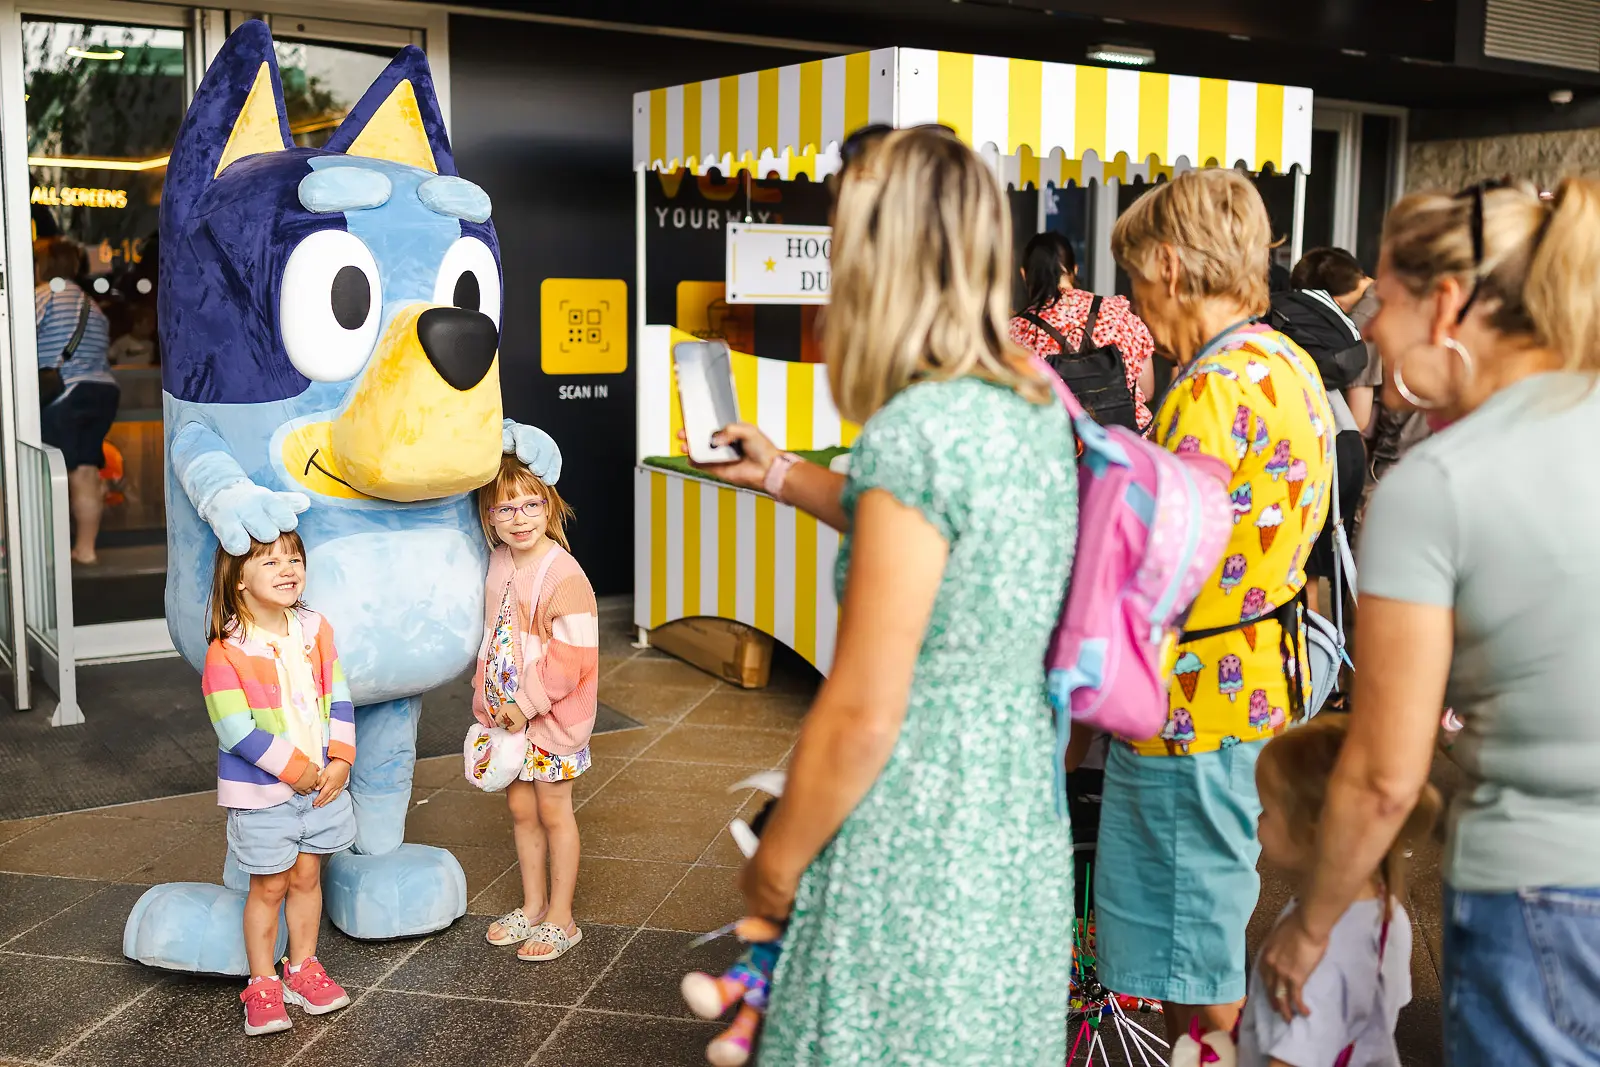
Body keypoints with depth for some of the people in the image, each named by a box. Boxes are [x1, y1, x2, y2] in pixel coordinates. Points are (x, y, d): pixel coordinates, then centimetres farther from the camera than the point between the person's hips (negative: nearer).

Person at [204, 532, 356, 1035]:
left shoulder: (315, 629, 0)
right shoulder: (226, 651, -18)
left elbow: (339, 700, 3)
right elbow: (236, 731, -19)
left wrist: (339, 761, -7)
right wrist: (294, 769, -17)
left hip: (321, 782, 5)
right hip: (261, 791, -5)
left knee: (306, 876, 15)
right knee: (269, 885, 6)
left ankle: (302, 967, 32)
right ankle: (262, 983, 22)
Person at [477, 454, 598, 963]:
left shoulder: (563, 573, -20)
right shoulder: (497, 564, 3)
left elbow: (572, 654, -23)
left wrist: (528, 702, -19)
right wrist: (487, 697, 8)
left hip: (553, 715, -7)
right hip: (506, 711, 7)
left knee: (553, 811, 6)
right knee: (520, 809, 16)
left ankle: (560, 918, 19)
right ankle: (532, 905, 32)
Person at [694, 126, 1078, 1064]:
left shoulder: (913, 430, -23)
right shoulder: (1036, 406, 1)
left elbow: (862, 716, -21)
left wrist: (776, 863, -7)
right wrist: (782, 473, 27)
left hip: (916, 843, -8)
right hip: (1022, 828, 8)